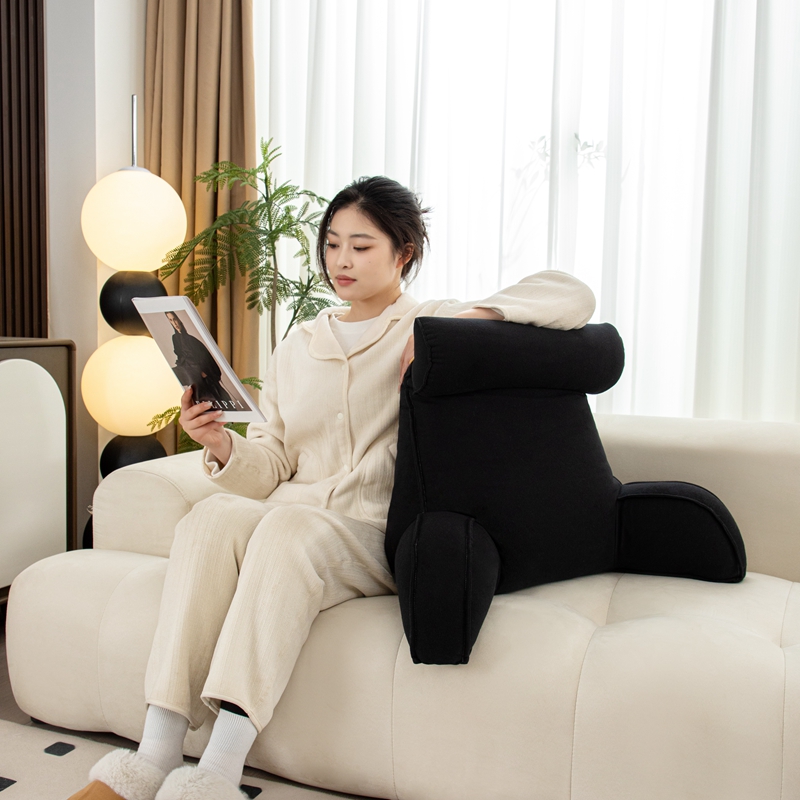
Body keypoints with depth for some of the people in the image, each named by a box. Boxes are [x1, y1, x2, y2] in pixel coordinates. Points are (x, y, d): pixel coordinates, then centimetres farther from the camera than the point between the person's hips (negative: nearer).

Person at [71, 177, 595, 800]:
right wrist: (221, 444, -6)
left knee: (290, 523, -34)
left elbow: (574, 296, -3)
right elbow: (272, 465, 15)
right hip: (289, 519, 4)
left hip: (379, 534, -4)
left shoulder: (435, 327, 8)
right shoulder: (299, 345, 21)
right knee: (211, 517, -27)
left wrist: (471, 317, -16)